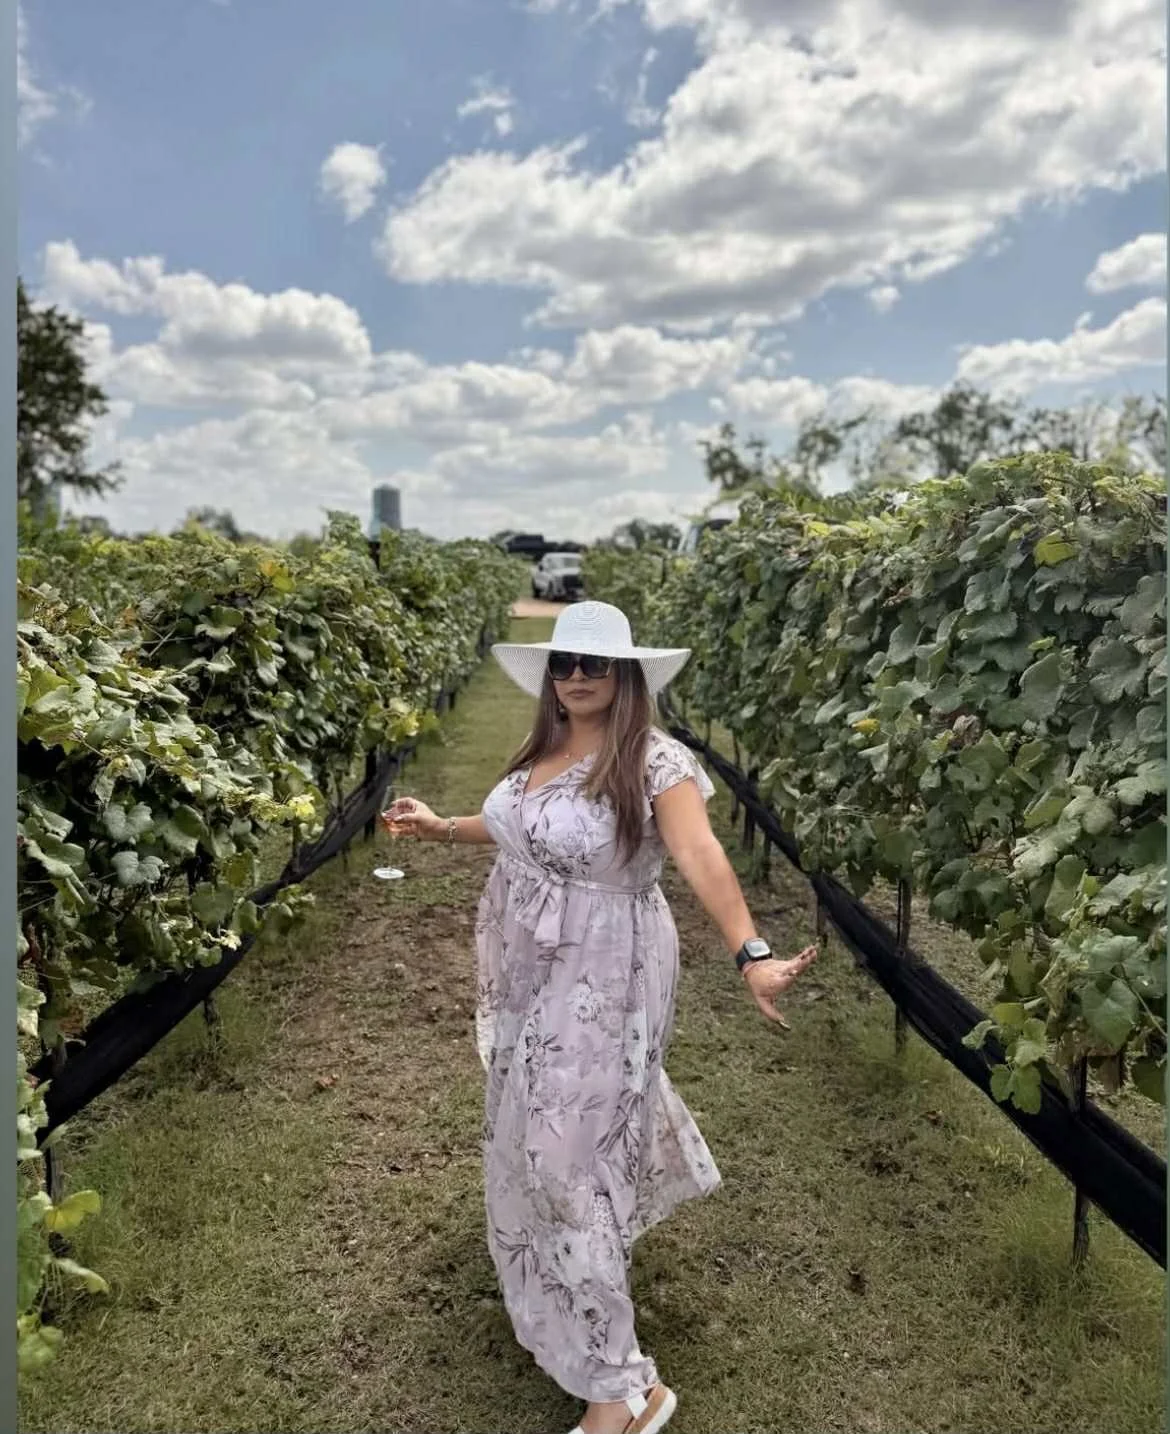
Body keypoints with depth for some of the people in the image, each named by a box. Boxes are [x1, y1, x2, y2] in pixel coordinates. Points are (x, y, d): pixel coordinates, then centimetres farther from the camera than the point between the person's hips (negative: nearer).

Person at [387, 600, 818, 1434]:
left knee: (569, 1156, -4)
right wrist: (443, 828, 25)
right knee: (539, 1135, 26)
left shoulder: (656, 761, -23)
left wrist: (751, 954, -51)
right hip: (528, 974, 8)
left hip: (599, 983, -8)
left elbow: (701, 857, -37)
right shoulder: (545, 749, 0)